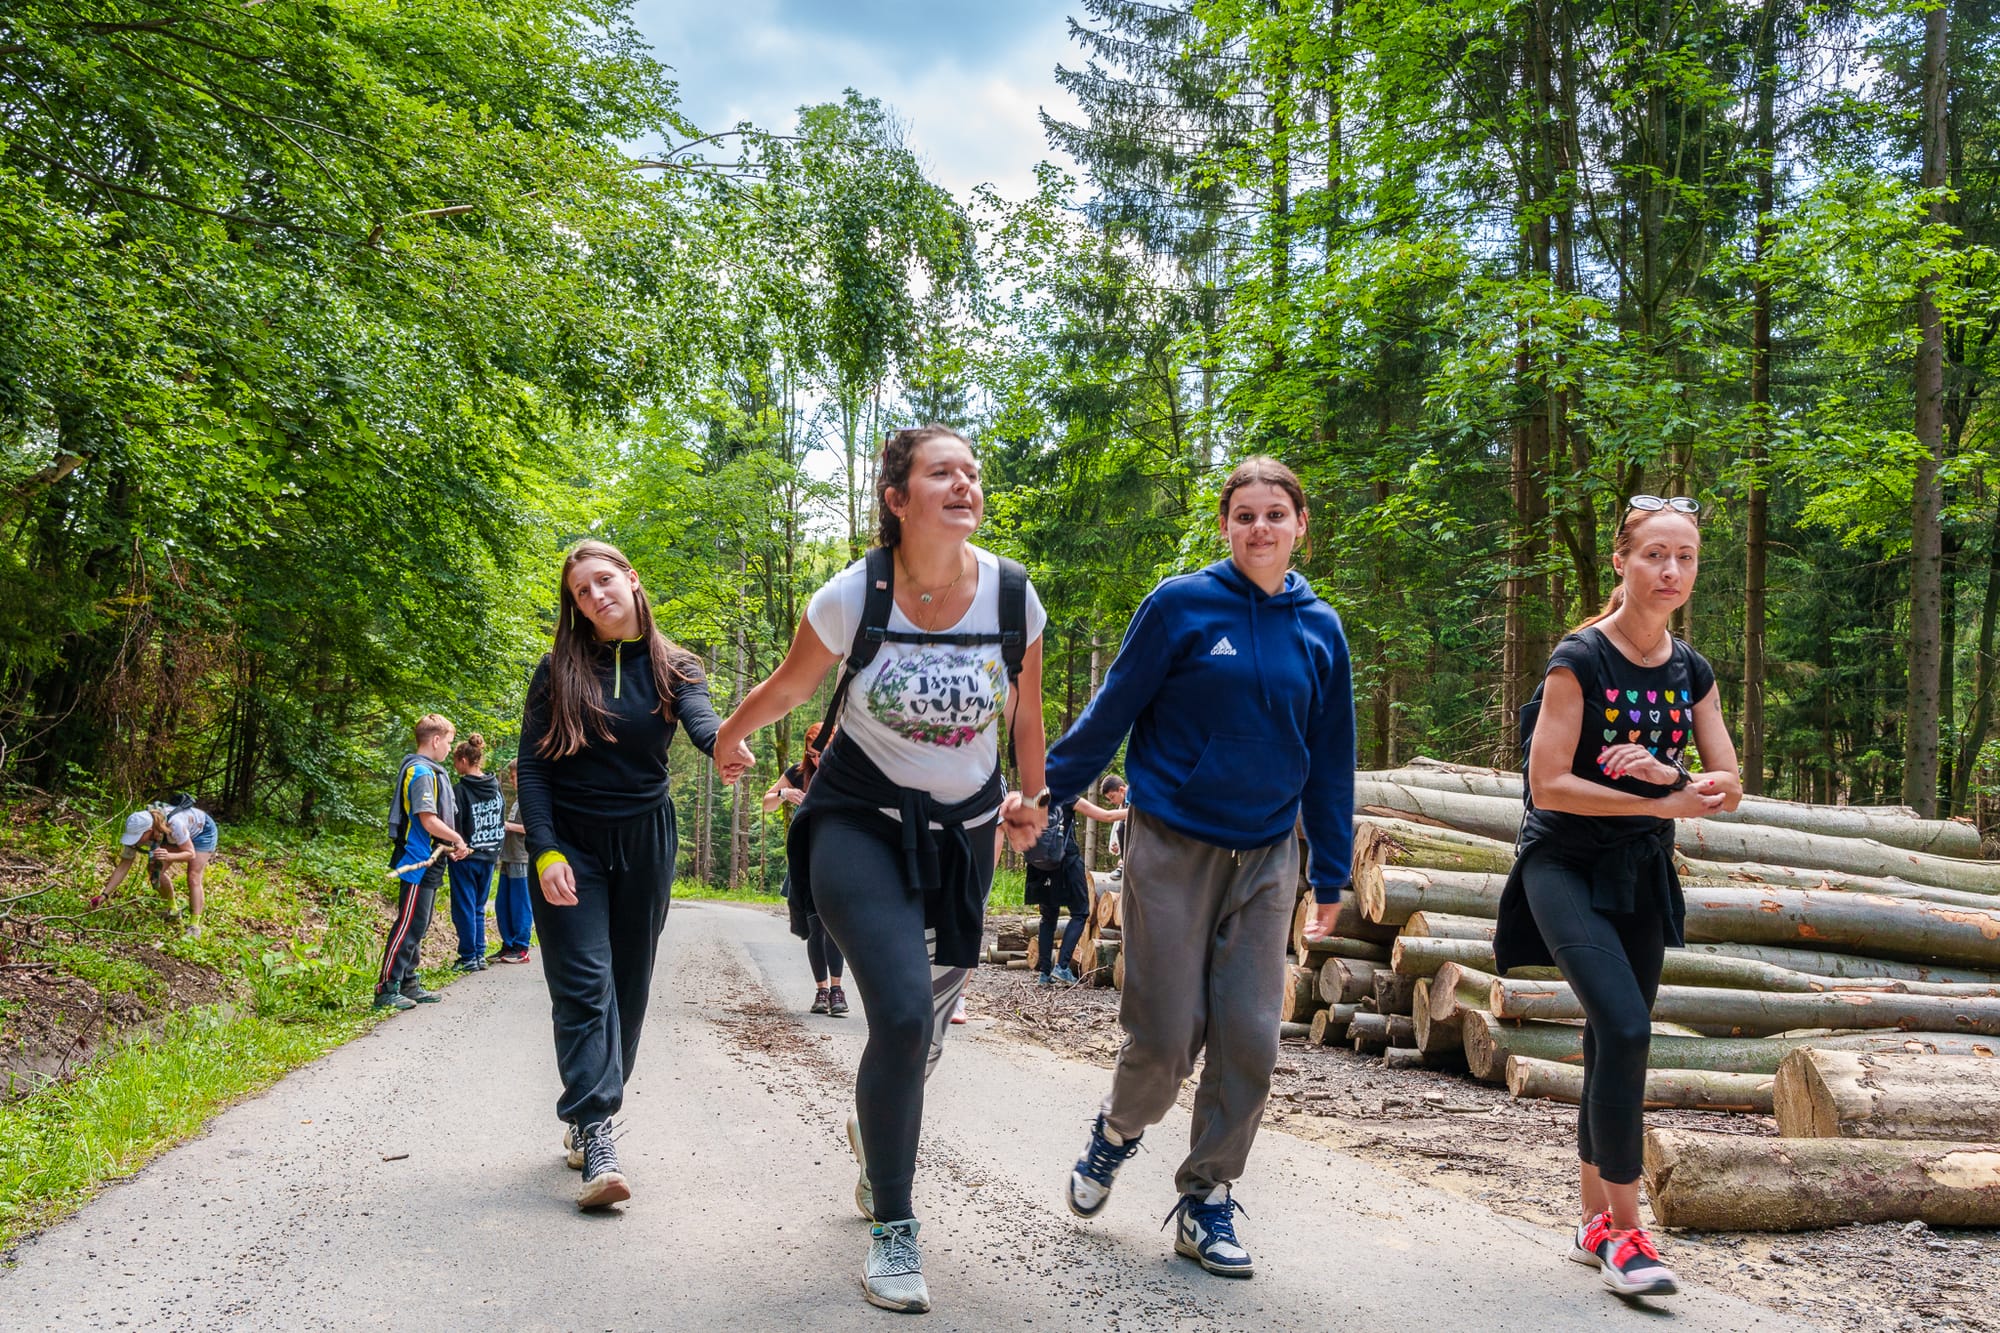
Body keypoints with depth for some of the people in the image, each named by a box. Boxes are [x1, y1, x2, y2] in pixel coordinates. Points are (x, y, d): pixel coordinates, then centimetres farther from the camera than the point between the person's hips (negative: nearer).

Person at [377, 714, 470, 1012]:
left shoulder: (431, 771, 16)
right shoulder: (420, 771, -15)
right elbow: (429, 821, -22)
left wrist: (450, 848, 8)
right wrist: (458, 840, -8)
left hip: (429, 863, 10)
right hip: (417, 863, -10)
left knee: (418, 926, 15)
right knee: (408, 925, -8)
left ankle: (408, 984, 22)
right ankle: (386, 989, -6)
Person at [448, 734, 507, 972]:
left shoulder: (460, 789, -15)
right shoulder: (496, 787, 4)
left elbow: (454, 826, -15)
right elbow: (502, 822, 10)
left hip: (466, 857, -6)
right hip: (489, 856, 6)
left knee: (464, 908, 3)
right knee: (479, 908, 15)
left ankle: (469, 958, 5)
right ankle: (480, 955, 15)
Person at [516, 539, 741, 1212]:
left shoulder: (674, 668, 1)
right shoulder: (558, 670, -1)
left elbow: (702, 723, -20)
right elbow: (531, 767, -3)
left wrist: (726, 744, -45)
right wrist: (544, 851, -16)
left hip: (644, 842, 2)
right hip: (570, 843, -2)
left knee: (629, 982, 6)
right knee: (584, 982, -11)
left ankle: (586, 1117, 21)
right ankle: (596, 1141, -17)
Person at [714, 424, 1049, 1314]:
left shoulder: (1013, 595, -11)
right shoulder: (852, 597, -18)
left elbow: (1025, 707, 8)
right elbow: (788, 688, 2)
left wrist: (1032, 798, 18)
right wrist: (727, 739, 17)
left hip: (963, 831, 4)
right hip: (861, 822, -3)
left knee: (926, 1014, 16)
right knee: (903, 1015, -20)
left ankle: (878, 1126, 51)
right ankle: (891, 1229, -3)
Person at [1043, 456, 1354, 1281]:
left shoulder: (1320, 631, 6)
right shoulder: (1180, 606, -5)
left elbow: (1330, 759, 11)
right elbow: (1112, 711, -1)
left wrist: (1330, 875, 12)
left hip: (1264, 861, 3)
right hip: (1172, 848, -3)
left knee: (1248, 1040, 0)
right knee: (1166, 1035, -3)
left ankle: (1206, 1201, 17)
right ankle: (1119, 1129, 30)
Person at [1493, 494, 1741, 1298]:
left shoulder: (1692, 672, 5)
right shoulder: (1580, 660, -13)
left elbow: (1728, 787, 4)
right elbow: (1547, 785, -17)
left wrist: (1667, 774, -17)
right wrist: (1664, 803, -17)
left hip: (1642, 875, 6)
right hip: (1566, 864, -6)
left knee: (1613, 1046, 11)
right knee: (1625, 1028, -22)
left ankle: (1595, 1223, 24)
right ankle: (1624, 1230, -12)